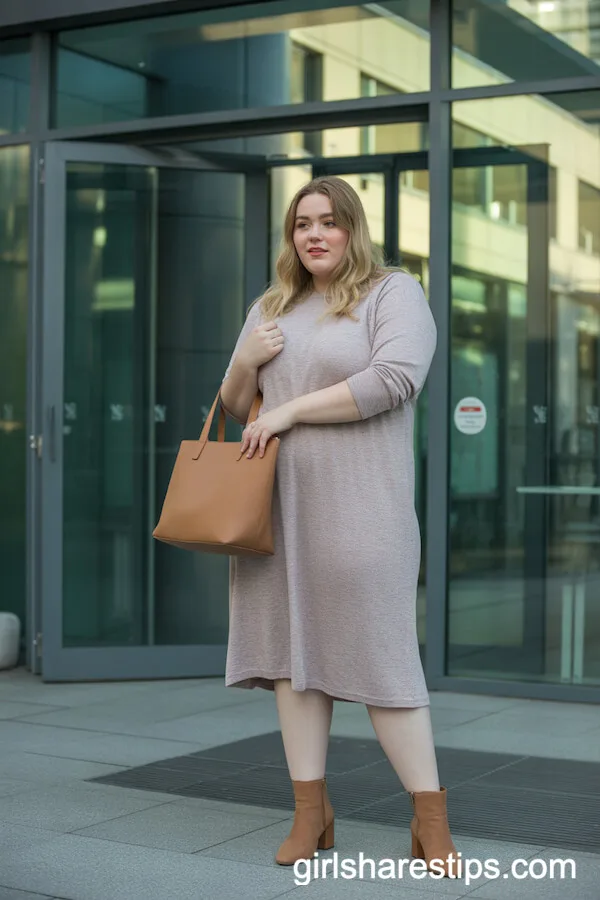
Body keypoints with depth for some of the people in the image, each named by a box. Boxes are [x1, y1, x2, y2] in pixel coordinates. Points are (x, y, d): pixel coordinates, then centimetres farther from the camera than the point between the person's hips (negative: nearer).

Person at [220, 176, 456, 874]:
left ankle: (431, 821, 3)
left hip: (359, 508, -5)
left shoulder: (393, 292, 2)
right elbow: (235, 410, 23)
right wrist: (246, 362, 0)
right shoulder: (271, 307, 19)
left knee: (380, 652, -6)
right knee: (293, 648, 5)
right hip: (277, 507, 6)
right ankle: (311, 811, 14)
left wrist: (290, 409, -13)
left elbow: (395, 378, -15)